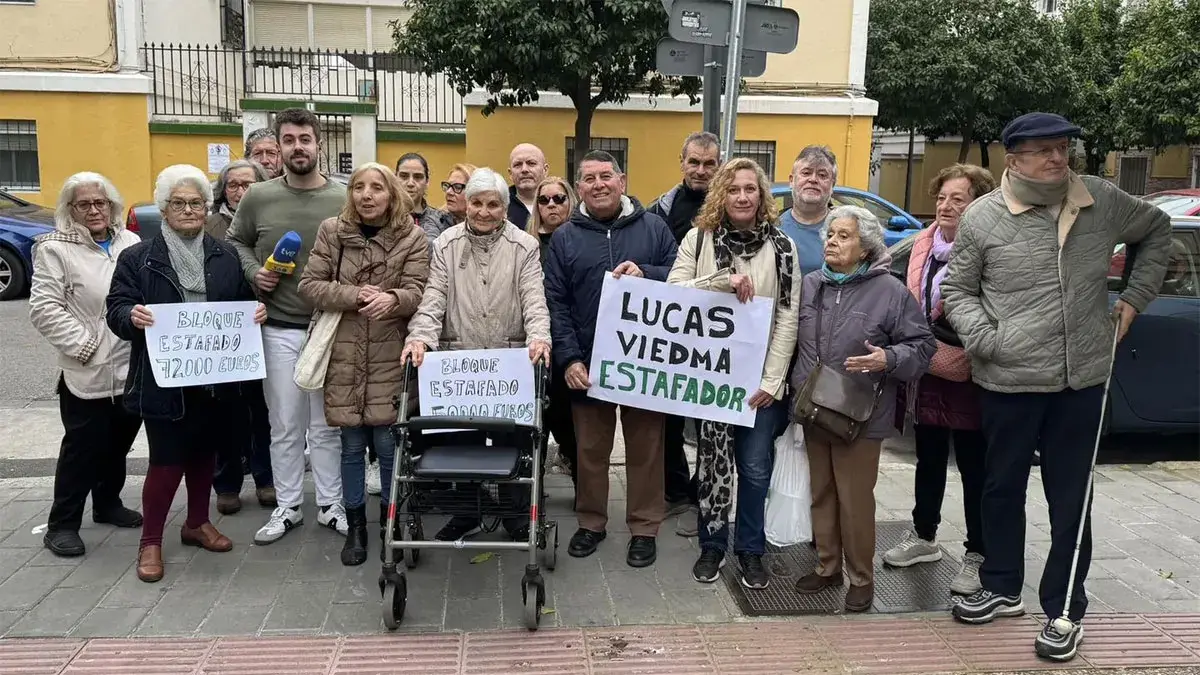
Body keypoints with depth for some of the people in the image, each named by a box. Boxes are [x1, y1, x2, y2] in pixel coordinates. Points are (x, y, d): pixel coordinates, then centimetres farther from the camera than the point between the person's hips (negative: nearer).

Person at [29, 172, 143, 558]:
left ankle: (108, 504, 35)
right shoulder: (55, 249, -5)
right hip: (87, 372, -5)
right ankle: (62, 524, 15)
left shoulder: (131, 243, 9)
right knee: (83, 447, 2)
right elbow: (44, 309, -9)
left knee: (119, 443, 17)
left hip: (132, 367, 5)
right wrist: (85, 344, -15)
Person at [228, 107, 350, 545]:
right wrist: (253, 272, -2)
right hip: (279, 329, 1)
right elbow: (236, 241, 16)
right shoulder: (258, 198, 2)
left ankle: (330, 504, 22)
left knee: (327, 425, 8)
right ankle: (287, 507, 23)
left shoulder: (343, 200, -1)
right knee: (284, 426, 9)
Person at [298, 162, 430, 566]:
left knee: (389, 444, 2)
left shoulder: (412, 237, -1)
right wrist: (356, 295, -15)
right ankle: (355, 525, 25)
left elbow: (418, 292, -9)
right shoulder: (332, 232, 3)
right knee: (352, 445, 10)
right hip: (344, 357, 1)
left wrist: (392, 299, -31)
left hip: (391, 358, -1)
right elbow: (309, 284, -1)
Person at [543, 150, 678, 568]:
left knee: (645, 448, 7)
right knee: (590, 449, 11)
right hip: (587, 364, 1)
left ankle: (644, 528, 21)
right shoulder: (564, 238, 7)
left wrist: (645, 273, -15)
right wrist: (569, 358, -8)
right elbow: (556, 303, 1)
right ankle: (591, 522, 27)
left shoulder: (654, 228, 5)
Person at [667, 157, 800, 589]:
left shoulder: (781, 246, 2)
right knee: (713, 464, 6)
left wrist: (772, 380, -8)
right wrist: (723, 281, -21)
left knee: (755, 469, 7)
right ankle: (712, 546, 25)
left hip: (760, 378, 1)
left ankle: (751, 551, 24)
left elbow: (788, 317, -1)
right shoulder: (698, 239, 2)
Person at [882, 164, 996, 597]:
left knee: (974, 468, 7)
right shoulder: (925, 241, 7)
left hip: (967, 377, -7)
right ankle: (924, 537, 38)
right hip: (926, 371, 7)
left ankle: (977, 556, 21)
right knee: (928, 460, 21)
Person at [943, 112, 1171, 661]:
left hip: (1082, 381, 1)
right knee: (1002, 488, 14)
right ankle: (1002, 588, 34)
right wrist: (985, 338, -13)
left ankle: (1064, 610, 23)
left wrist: (1135, 296, 11)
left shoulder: (1103, 201, 1)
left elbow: (1156, 230, 21)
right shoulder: (983, 218, -5)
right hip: (1009, 382, -1)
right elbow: (958, 291, 3)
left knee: (1071, 498, 9)